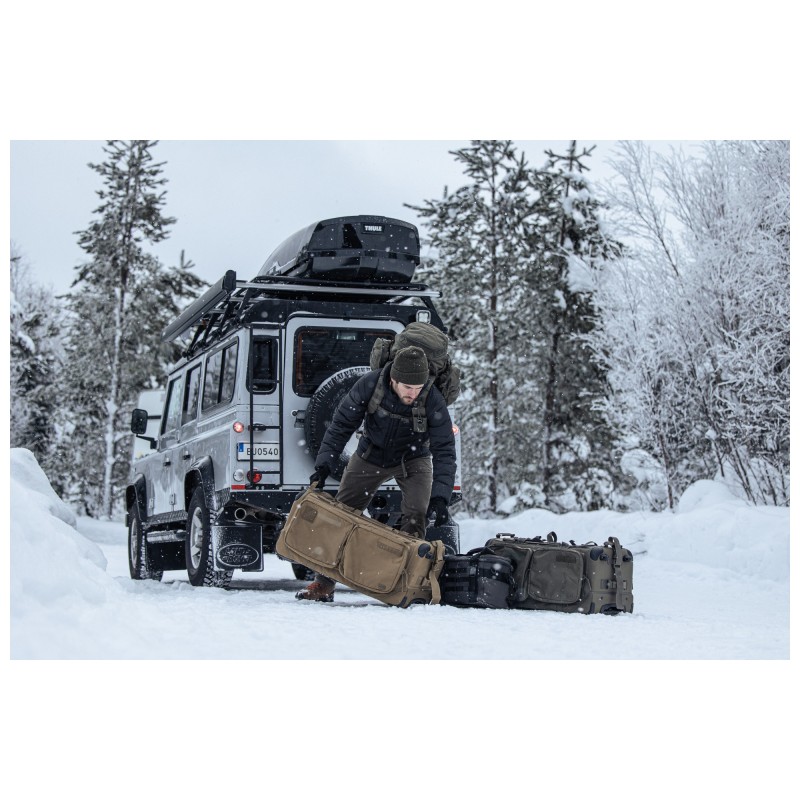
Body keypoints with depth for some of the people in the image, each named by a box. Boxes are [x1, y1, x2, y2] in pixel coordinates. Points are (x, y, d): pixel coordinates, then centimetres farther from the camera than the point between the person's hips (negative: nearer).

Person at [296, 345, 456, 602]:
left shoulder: (433, 401, -31)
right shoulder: (369, 385, -28)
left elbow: (444, 451, -28)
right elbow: (341, 425, -16)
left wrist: (439, 498, -38)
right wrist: (323, 465, -23)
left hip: (412, 460, -2)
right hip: (371, 455, 2)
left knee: (416, 516, -22)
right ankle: (323, 585, 13)